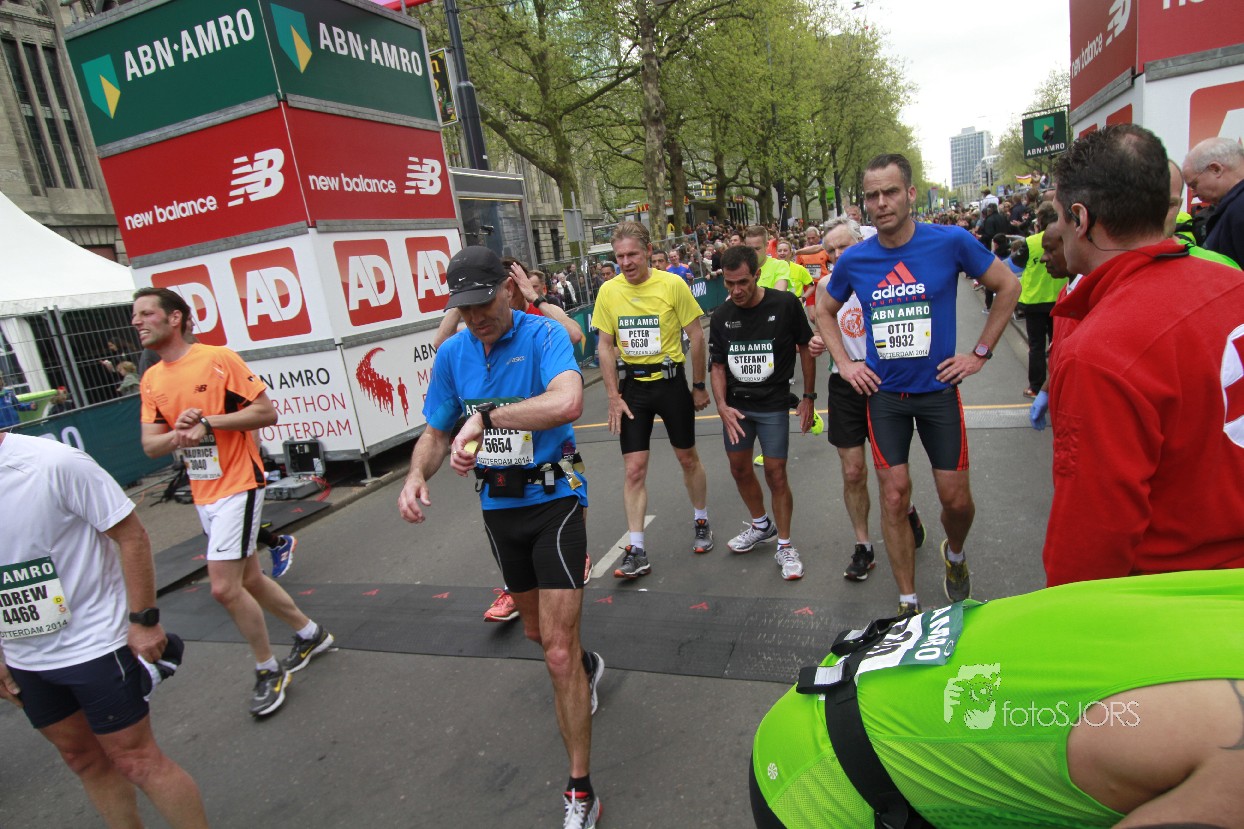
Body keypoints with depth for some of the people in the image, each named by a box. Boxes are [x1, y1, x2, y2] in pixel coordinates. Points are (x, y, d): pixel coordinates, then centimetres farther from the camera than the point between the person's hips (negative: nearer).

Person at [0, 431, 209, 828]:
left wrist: (144, 619, -16)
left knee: (135, 759, 1)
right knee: (82, 757, 17)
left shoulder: (55, 464, -20)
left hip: (93, 644, -7)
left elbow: (131, 535, -16)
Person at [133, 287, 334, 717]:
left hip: (237, 486, -8)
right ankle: (310, 633, 36)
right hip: (203, 495, 8)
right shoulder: (151, 380, 9)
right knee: (249, 580, 16)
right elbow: (150, 445, 6)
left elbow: (267, 412, -13)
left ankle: (268, 670, 9)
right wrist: (177, 433, -15)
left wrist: (208, 422, -20)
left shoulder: (218, 359, -11)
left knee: (224, 586, -11)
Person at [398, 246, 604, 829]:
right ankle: (587, 667, 58)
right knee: (538, 630, 24)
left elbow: (566, 402, -37)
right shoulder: (451, 353, 0)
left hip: (554, 497, -6)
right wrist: (416, 475, -13)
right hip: (498, 504, 6)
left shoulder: (543, 334, -17)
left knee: (558, 652, -8)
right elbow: (436, 432, 7)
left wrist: (485, 416, -39)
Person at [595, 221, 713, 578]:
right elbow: (605, 345, 3)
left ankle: (701, 522, 37)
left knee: (688, 458, 13)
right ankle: (637, 551, 7)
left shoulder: (672, 284, -11)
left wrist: (699, 386, 0)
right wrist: (614, 396, -2)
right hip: (632, 387, 2)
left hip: (670, 382, -2)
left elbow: (696, 337, -4)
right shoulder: (608, 291, -3)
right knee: (634, 468, 0)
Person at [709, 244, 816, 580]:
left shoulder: (785, 305, -12)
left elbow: (805, 348, -1)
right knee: (739, 468, 14)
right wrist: (722, 406, -10)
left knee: (775, 474, -4)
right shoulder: (721, 317, -2)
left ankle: (784, 545, 14)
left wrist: (809, 396, -2)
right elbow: (718, 366, 3)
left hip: (773, 404, -4)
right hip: (736, 404, 4)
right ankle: (761, 525, 39)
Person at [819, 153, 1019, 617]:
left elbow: (1008, 287, 3)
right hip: (883, 393, 1)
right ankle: (908, 603, 17)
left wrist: (980, 353, -1)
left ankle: (954, 556, 41)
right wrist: (844, 364, 5)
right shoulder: (853, 260, -3)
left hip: (938, 389, -1)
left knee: (957, 500, 6)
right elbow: (825, 310, 15)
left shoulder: (951, 242, -9)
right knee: (895, 498, 2)